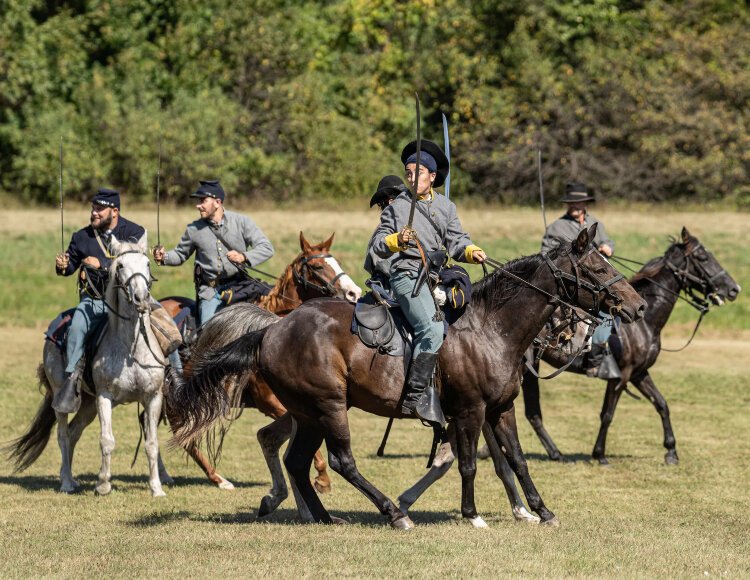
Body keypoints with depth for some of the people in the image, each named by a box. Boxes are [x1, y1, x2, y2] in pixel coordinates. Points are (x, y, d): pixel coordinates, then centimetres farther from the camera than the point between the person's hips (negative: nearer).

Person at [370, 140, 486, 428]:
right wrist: (395, 240, -16)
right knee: (432, 328, -25)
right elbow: (377, 244, 4)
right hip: (407, 276, -6)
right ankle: (416, 395, -27)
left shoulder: (445, 206, 15)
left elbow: (455, 241, 10)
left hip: (437, 275, 6)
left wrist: (470, 251, -10)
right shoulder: (397, 206, 4)